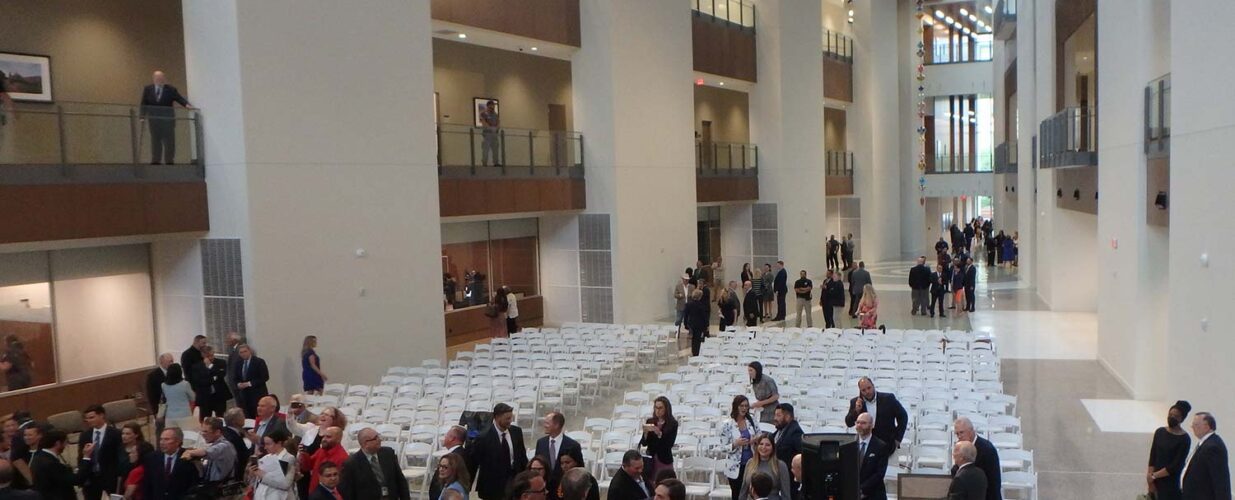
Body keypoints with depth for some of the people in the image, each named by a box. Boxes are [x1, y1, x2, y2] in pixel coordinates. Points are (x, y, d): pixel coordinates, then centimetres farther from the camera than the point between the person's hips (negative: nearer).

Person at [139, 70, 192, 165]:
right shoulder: (147, 89, 6)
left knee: (169, 141, -3)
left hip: (167, 119, -2)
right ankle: (156, 161, 6)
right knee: (155, 141, 4)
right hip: (154, 120, 2)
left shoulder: (171, 89, 0)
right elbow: (144, 104, 5)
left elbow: (180, 98, -9)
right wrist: (143, 116, -5)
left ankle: (169, 161, 0)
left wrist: (187, 104, -30)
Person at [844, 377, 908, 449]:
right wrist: (856, 410, -17)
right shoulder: (855, 402, 0)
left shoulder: (888, 398, -7)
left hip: (888, 445, -1)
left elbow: (903, 416, 1)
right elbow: (849, 423, 1)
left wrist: (897, 439, -3)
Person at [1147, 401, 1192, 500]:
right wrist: (1151, 481, -5)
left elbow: (1176, 466, -13)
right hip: (1156, 482, 5)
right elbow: (1152, 457, 4)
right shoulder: (1160, 432, 6)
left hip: (1173, 484, -5)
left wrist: (1154, 475, -11)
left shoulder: (1184, 439, -9)